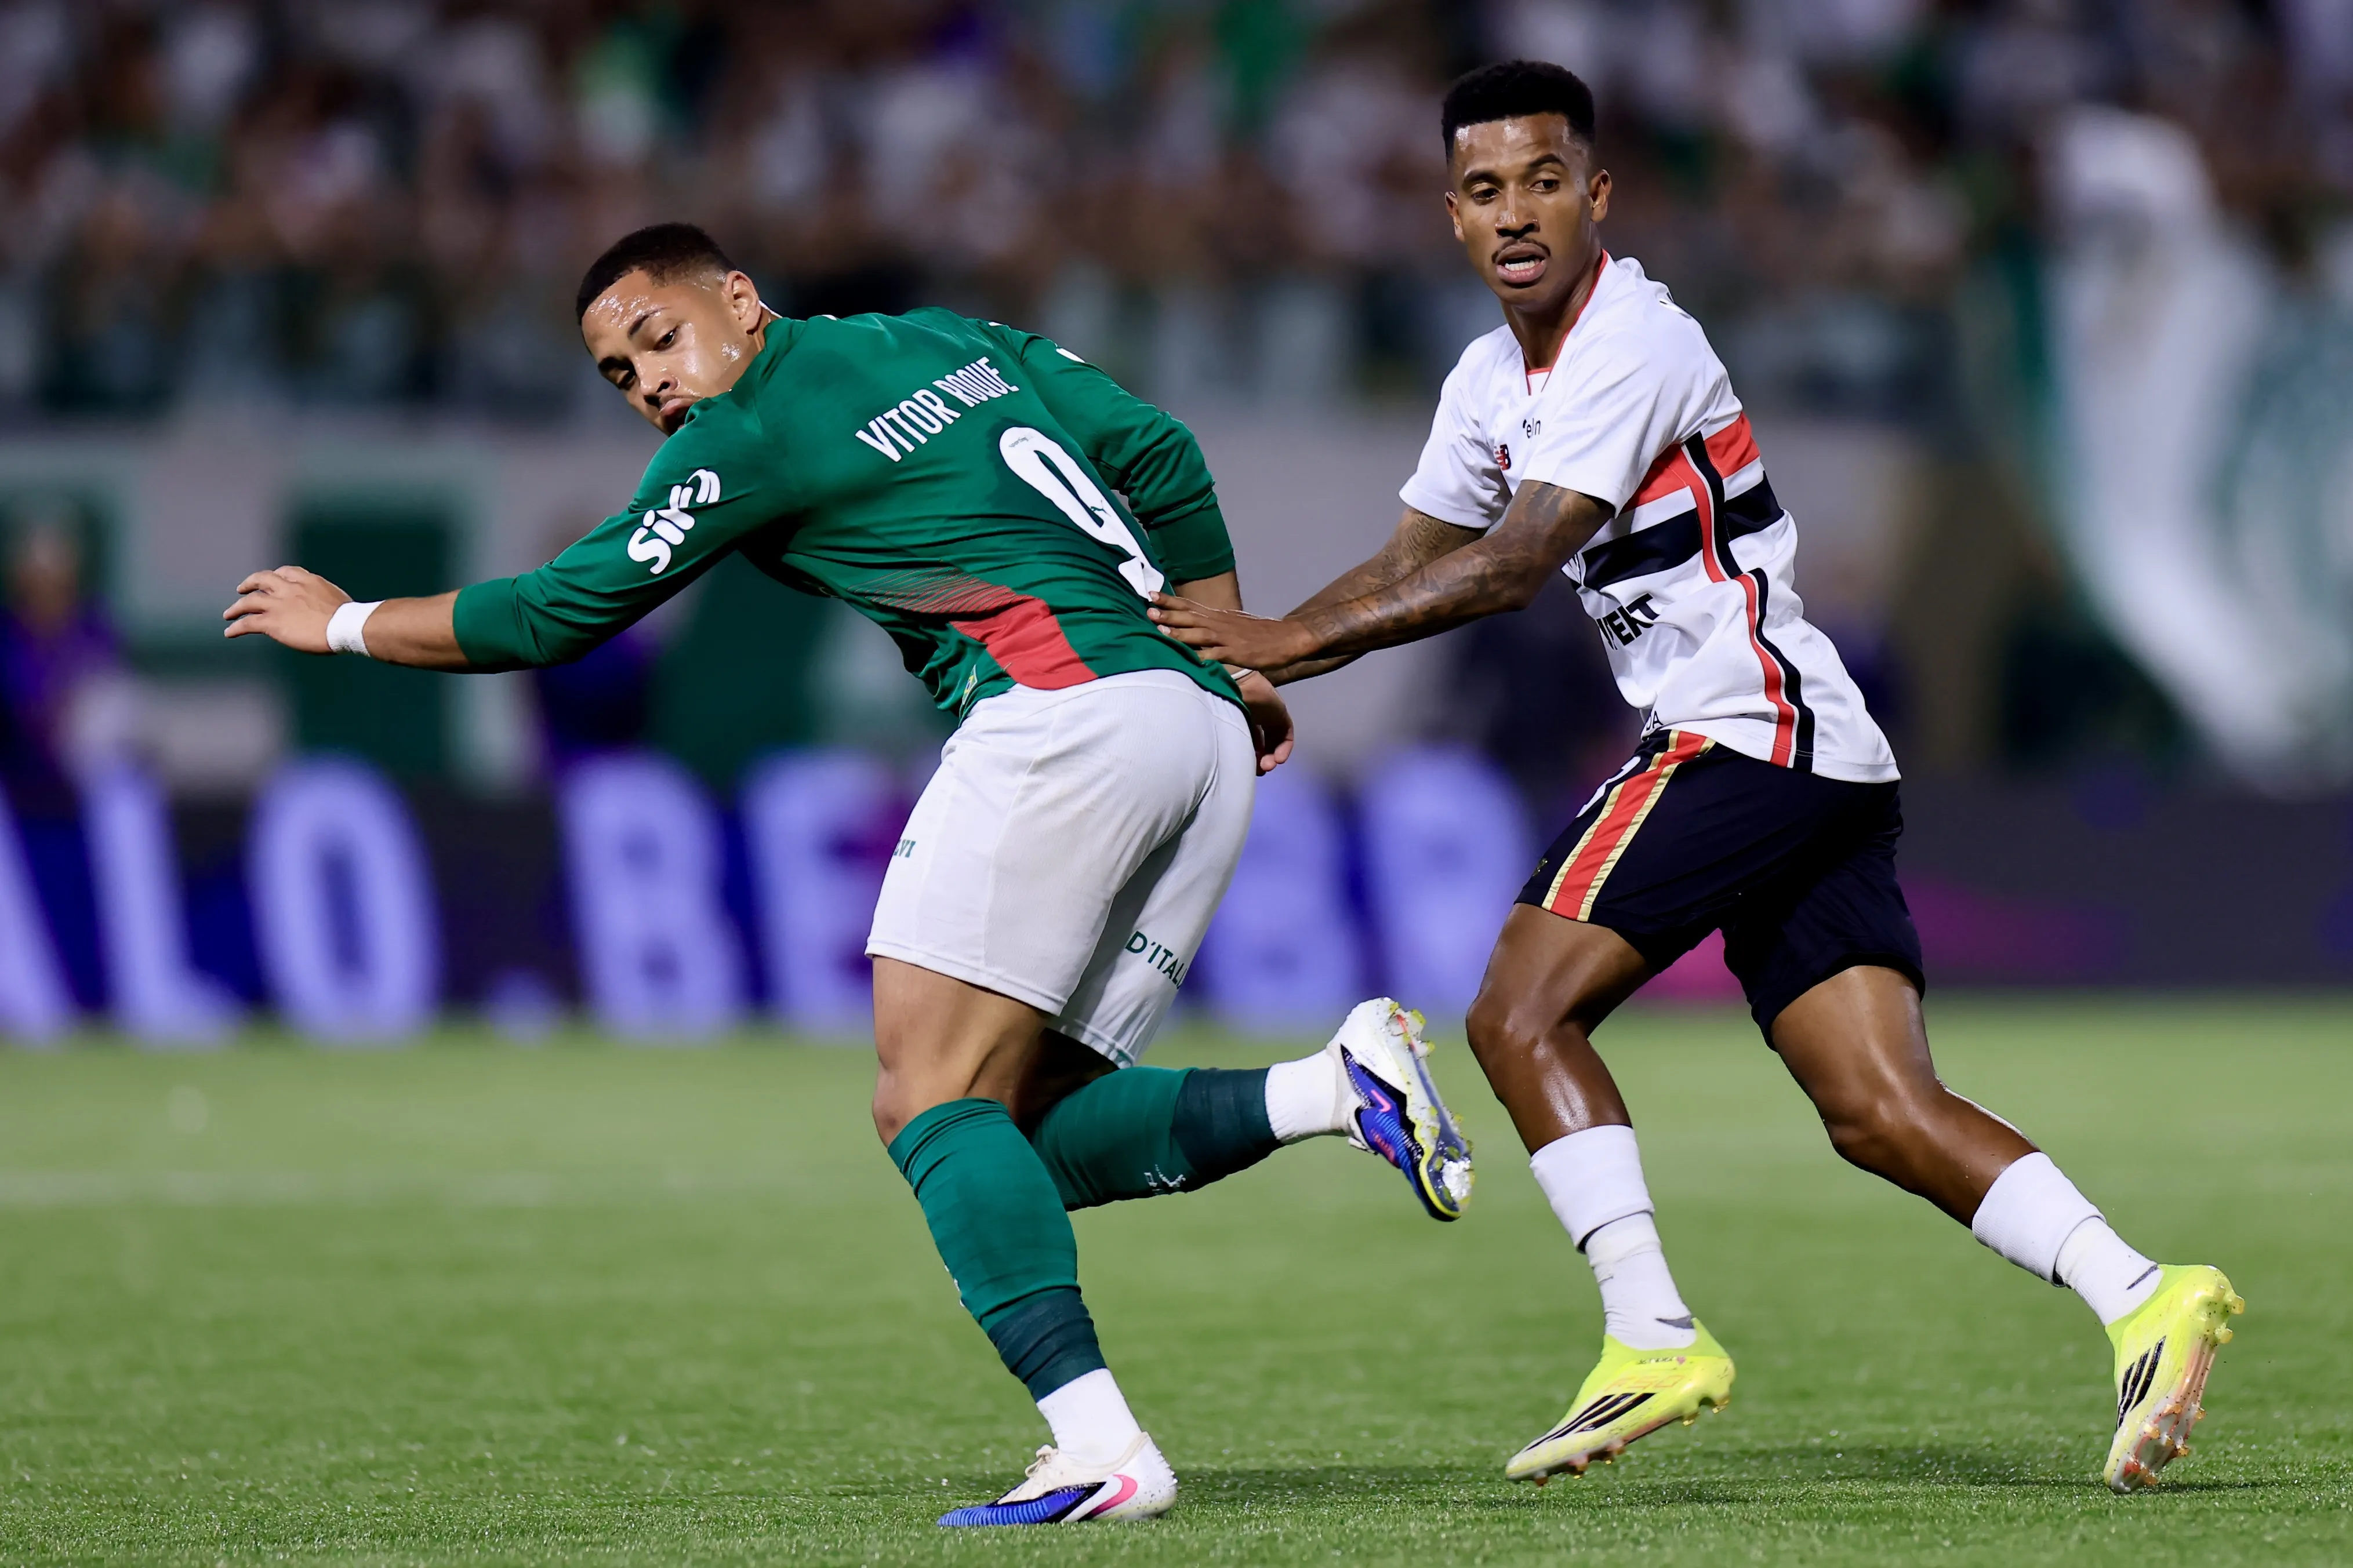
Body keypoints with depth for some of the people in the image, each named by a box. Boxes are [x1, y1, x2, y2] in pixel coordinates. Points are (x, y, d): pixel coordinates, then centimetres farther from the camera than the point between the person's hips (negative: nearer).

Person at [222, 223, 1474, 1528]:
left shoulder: (750, 436, 3)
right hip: (1205, 729, 9)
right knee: (1031, 1125, 8)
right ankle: (1341, 1085, -9)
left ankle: (1099, 1449, -24)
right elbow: (1160, 456, 24)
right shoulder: (955, 340, 25)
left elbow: (556, 615, 8)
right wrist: (1236, 660, 29)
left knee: (930, 1103, -11)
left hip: (1062, 706, -9)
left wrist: (344, 623, 21)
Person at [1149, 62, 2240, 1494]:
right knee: (1880, 1111, -1)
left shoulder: (1635, 346, -12)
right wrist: (1248, 656, 11)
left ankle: (1653, 1337, -16)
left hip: (1747, 728, -9)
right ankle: (2144, 1299, -11)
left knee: (1523, 1013, -10)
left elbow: (1511, 566, -19)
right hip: (1825, 767, 9)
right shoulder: (1495, 381, 17)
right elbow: (1408, 566, 25)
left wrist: (1295, 639, -18)